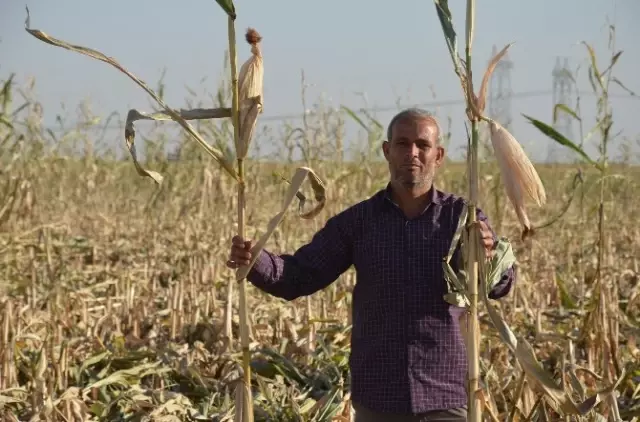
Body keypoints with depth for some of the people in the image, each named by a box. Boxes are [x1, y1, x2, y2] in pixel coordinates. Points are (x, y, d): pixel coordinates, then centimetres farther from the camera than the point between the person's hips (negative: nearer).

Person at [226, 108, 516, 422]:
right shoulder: (358, 221, 3)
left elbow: (499, 283, -14)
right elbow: (299, 275, -1)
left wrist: (488, 257, -38)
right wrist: (253, 261, -22)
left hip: (446, 396, -1)